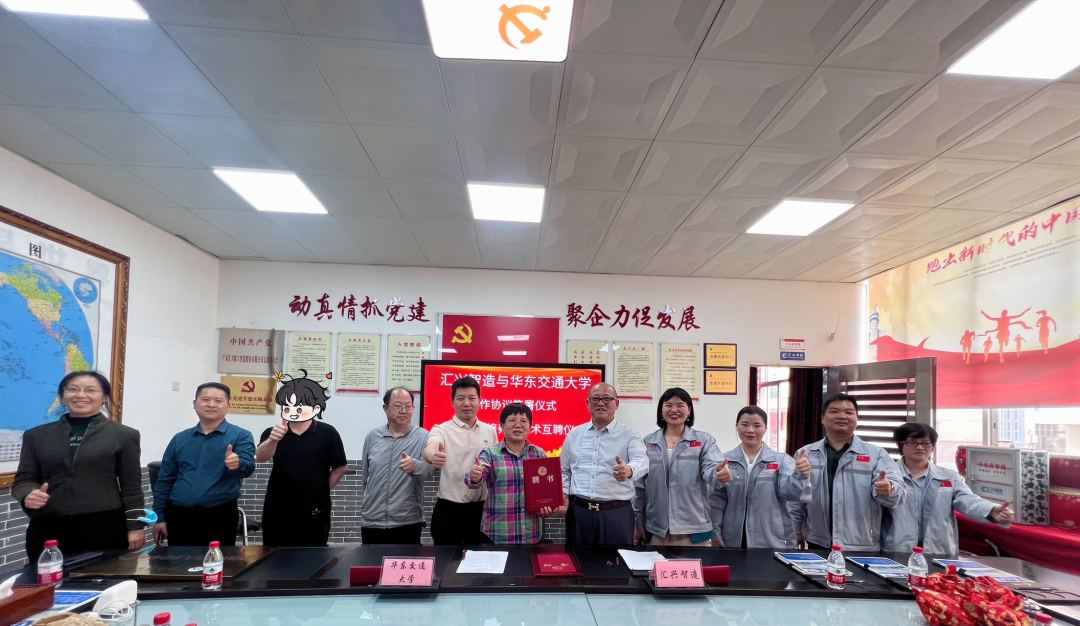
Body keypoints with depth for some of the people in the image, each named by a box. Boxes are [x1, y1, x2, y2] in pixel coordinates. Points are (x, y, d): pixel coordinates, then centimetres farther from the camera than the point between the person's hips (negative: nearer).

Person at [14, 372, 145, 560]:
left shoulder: (123, 435, 5)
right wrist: (27, 495, -11)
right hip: (49, 529, 2)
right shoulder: (37, 435, 11)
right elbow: (24, 479, 11)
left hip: (105, 529, -2)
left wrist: (135, 526, -1)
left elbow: (131, 487, 4)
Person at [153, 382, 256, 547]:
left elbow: (248, 467, -16)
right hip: (178, 517, 3)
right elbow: (164, 480, 14)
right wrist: (159, 517, 8)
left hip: (220, 518, -3)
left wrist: (237, 464, -39)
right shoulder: (180, 439, 11)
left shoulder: (240, 436, 0)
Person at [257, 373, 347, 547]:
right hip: (277, 513, 3)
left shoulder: (327, 433, -5)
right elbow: (260, 457, -18)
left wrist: (320, 491, 2)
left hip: (314, 513, -2)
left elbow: (340, 467, 1)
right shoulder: (272, 433, 2)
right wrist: (273, 440, -37)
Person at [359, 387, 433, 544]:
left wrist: (414, 466, -41)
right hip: (372, 521, 3)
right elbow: (365, 477, 15)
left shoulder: (423, 437, -6)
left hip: (408, 523, -3)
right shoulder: (372, 437, 6)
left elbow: (429, 468, -20)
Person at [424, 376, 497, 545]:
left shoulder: (490, 431, 6)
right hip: (449, 509, -4)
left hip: (481, 508, 4)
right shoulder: (442, 430, -7)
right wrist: (434, 456, -53)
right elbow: (429, 450, -29)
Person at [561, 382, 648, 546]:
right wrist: (563, 493, 0)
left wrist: (629, 470, -39)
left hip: (617, 513, -2)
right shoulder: (575, 434, 11)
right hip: (578, 512, 2)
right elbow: (564, 470, 17)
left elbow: (641, 460, -17)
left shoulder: (629, 434, 1)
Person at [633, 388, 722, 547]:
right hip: (656, 529, 2)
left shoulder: (704, 440, 3)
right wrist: (637, 523, 6)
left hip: (694, 530, -1)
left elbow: (711, 469, -14)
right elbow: (638, 486, 8)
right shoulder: (648, 442, 7)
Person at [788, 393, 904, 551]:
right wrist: (794, 531, 3)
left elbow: (897, 492, -9)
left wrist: (887, 489, -30)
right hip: (818, 545, 2)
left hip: (862, 548, -1)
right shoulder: (805, 454, 6)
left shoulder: (877, 455, 2)